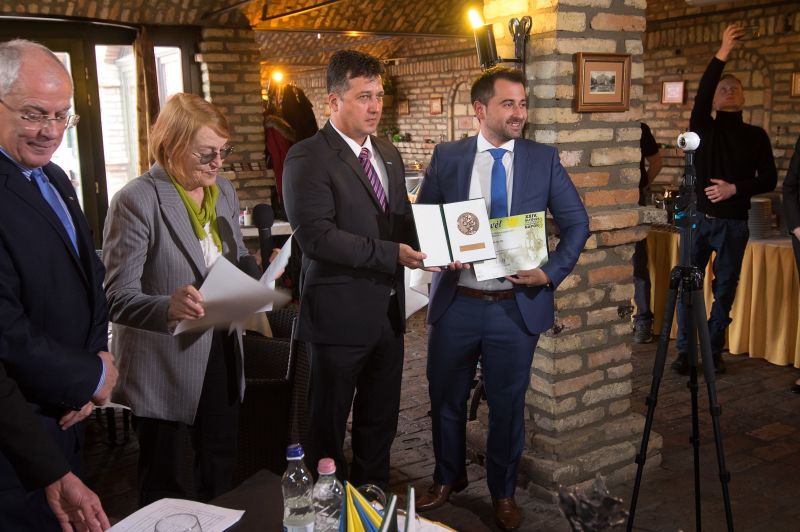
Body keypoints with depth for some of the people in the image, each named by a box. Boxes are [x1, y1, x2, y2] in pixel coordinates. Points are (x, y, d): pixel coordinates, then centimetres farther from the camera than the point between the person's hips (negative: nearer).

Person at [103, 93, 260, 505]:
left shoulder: (223, 191, 4)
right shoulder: (137, 201, -17)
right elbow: (117, 298, -20)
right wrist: (167, 307, -39)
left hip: (220, 353, 6)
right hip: (165, 368, -6)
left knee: (221, 464, 19)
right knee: (165, 487, 10)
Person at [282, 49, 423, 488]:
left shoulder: (388, 154, 12)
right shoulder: (307, 158, -13)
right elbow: (316, 235, -23)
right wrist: (391, 253, -24)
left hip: (388, 309, 7)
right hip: (340, 313, -7)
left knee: (380, 419, 19)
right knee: (329, 423, 10)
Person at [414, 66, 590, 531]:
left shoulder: (544, 158, 1)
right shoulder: (447, 157, 1)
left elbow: (577, 223, 2)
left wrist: (551, 272, -11)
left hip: (517, 305, -1)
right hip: (456, 301, 1)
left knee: (508, 404, 11)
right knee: (446, 398, 15)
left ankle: (504, 492, 33)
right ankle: (448, 477, 40)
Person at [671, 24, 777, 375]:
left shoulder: (756, 136, 8)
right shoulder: (704, 128, 5)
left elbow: (769, 179, 4)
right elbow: (700, 95, -15)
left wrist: (735, 188, -13)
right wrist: (722, 54, -24)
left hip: (735, 223, 1)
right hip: (700, 218, -1)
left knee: (725, 289, 5)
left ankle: (714, 351, 16)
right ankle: (685, 350, 8)